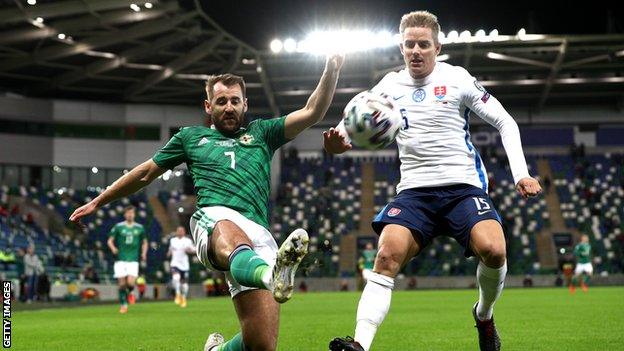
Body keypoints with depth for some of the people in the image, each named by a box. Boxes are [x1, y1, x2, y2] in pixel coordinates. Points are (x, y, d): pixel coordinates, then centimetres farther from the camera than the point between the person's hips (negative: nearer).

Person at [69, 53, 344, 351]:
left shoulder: (260, 133, 30)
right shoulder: (191, 136, 29)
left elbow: (312, 113, 20)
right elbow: (145, 173, 36)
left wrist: (331, 71, 6)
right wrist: (97, 202, 39)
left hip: (259, 234, 2)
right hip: (213, 218, -2)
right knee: (232, 236, -45)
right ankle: (271, 274, -79)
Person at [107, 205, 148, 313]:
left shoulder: (139, 228, 7)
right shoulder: (118, 226, 1)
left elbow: (144, 242, 18)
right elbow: (110, 240, 4)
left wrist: (144, 253, 2)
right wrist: (113, 248, -16)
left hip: (133, 260, 0)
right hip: (121, 259, 0)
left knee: (131, 282, -15)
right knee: (121, 283, -3)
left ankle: (129, 293, 20)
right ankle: (123, 304, 15)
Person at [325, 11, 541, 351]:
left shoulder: (457, 79, 3)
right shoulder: (390, 85, 10)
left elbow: (505, 122, 6)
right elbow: (355, 119, 8)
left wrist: (520, 173, -6)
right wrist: (338, 140, -17)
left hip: (463, 186, -2)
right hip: (414, 191, 2)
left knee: (493, 250, -27)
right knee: (387, 255, -24)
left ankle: (484, 315, 3)